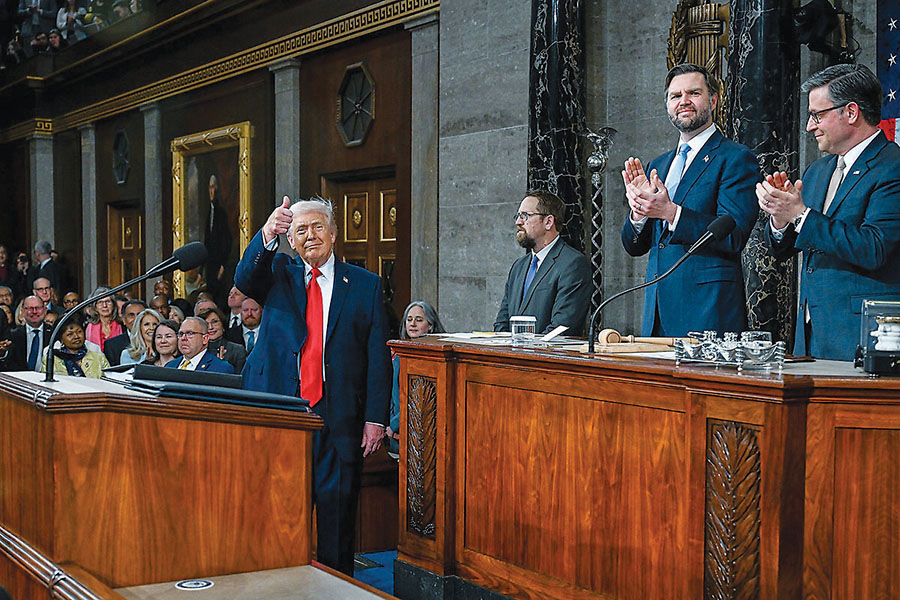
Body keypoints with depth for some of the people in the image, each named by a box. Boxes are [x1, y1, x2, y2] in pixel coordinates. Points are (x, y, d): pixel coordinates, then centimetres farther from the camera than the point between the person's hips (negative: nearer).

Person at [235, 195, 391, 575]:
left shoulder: (365, 285, 7)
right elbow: (245, 279, -13)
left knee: (336, 508, 3)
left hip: (337, 417, -1)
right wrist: (267, 234, -31)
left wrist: (375, 418, -4)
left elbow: (378, 356, 3)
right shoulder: (277, 273, 11)